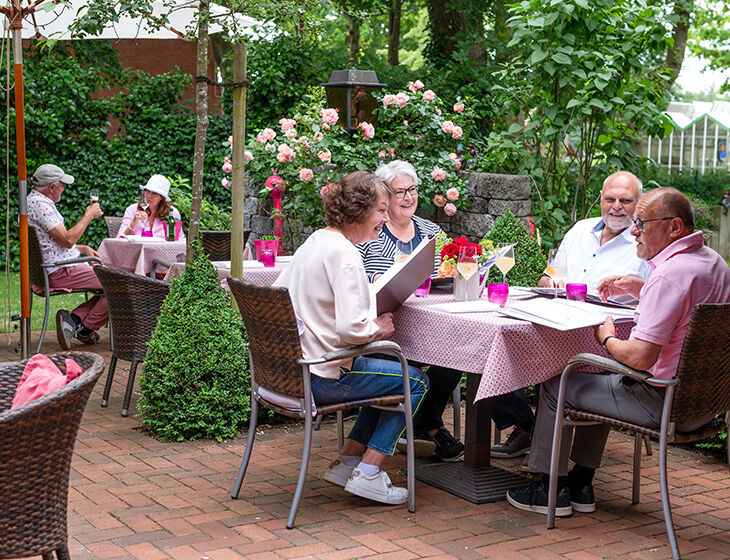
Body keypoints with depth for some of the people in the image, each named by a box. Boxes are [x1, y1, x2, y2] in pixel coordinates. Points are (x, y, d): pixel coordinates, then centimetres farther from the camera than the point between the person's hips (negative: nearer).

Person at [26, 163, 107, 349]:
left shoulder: (35, 201, 18)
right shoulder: (40, 205, -17)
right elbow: (68, 239, -22)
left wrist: (83, 249, 16)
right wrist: (88, 216, -11)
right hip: (60, 272, -11)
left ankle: (75, 319, 1)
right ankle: (84, 327, -3)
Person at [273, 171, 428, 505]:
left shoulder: (314, 242, 10)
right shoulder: (345, 255, -19)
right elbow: (351, 328, -29)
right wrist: (378, 328, -7)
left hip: (291, 369, 10)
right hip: (321, 378, -10)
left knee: (390, 377, 26)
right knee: (415, 382, 2)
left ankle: (346, 462, 23)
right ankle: (367, 474, 3)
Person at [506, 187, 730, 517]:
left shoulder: (669, 274, -26)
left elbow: (640, 357, -30)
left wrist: (608, 340, -9)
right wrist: (636, 287, 15)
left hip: (664, 403, -10)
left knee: (557, 386, 6)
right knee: (601, 379, 32)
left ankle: (551, 489, 20)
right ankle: (581, 484, 34)